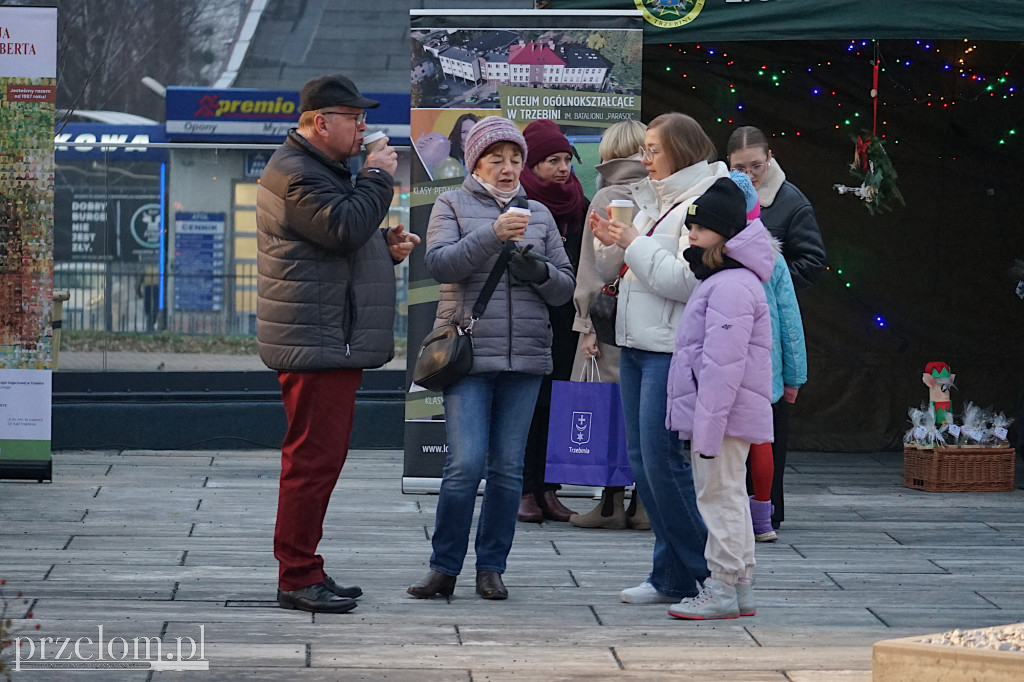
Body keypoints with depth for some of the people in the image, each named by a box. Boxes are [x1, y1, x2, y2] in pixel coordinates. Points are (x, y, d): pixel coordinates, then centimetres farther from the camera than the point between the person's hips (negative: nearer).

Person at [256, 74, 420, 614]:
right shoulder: (296, 174, -12)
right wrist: (378, 177, -12)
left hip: (333, 343, 11)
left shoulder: (323, 170, 23)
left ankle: (302, 572, 18)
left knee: (319, 456, 13)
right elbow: (343, 228, -25)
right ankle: (298, 576, -8)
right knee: (315, 455, -11)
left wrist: (386, 248, 12)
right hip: (316, 343, -11)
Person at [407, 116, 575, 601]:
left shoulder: (538, 215, 16)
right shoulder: (452, 205, 6)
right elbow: (439, 264, -10)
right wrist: (492, 234, -22)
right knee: (466, 464, -11)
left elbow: (566, 288, 15)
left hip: (525, 358, 3)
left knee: (508, 467, 3)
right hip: (469, 355, -3)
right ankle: (444, 568, 0)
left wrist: (538, 269, -6)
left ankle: (491, 568, 11)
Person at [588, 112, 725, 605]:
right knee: (642, 461, 9)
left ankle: (713, 575, -1)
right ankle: (673, 576, 16)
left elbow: (686, 280, -21)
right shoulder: (654, 202, 18)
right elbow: (611, 273, 23)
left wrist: (634, 245, -15)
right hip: (636, 344, 9)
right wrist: (609, 242, 2)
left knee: (664, 461, -10)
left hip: (674, 349, -9)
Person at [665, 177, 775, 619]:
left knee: (718, 494, -6)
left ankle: (723, 590, -2)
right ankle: (741, 587, 21)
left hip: (726, 415, -11)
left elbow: (722, 366, -23)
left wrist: (707, 427, -24)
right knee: (729, 496, 15)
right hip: (718, 415, 11)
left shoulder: (732, 287, -18)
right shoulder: (717, 280, 18)